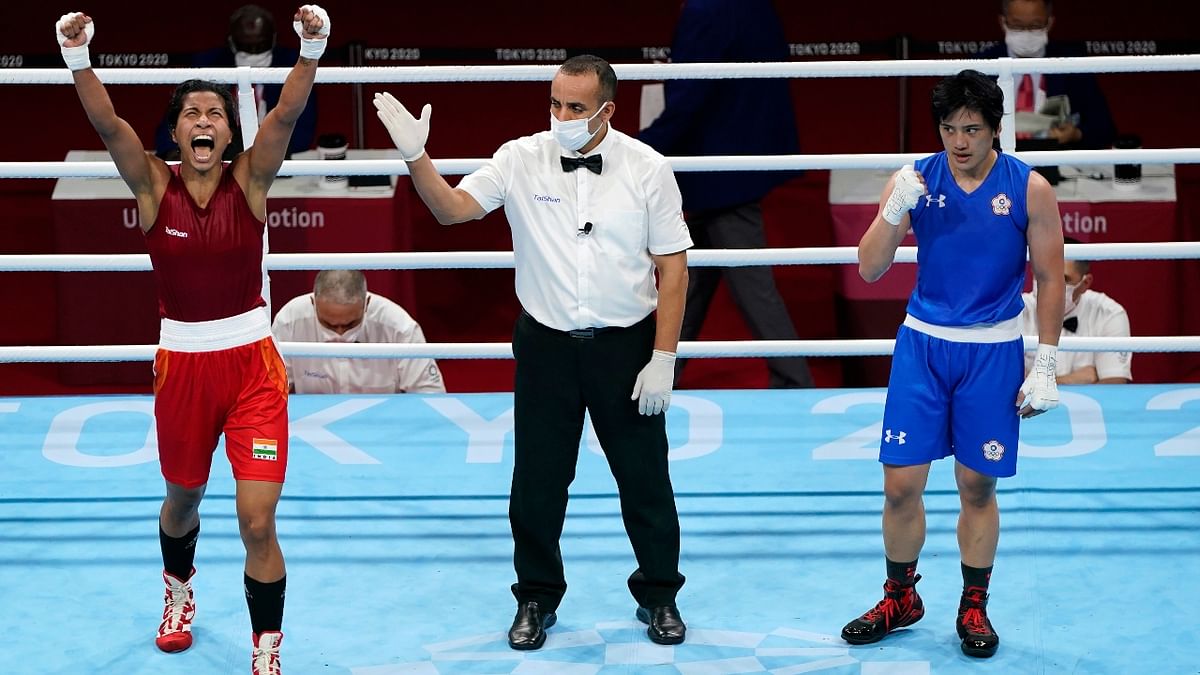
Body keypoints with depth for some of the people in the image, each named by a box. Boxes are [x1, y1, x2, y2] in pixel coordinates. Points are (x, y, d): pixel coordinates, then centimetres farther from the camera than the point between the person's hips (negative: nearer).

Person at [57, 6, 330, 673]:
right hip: (182, 363, 2)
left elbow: (286, 115, -20)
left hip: (252, 362, -2)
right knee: (183, 498, 23)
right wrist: (79, 59, -36)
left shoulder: (250, 179, -5)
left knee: (258, 521, -10)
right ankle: (179, 591, 54)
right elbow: (108, 123, -20)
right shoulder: (154, 184, -4)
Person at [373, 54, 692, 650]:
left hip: (626, 346, -1)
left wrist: (663, 359, -8)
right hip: (546, 346, 1)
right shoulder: (522, 160, -4)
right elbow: (451, 208, -6)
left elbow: (673, 268, -4)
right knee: (537, 482, 8)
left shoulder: (647, 169, -7)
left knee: (645, 480, 7)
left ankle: (658, 597, 26)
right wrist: (416, 156, -23)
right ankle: (536, 598, 25)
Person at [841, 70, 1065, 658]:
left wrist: (1045, 366, -4)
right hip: (922, 344, 1)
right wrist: (895, 211, -22)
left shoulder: (1028, 188, -6)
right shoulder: (914, 179, -3)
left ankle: (974, 606, 22)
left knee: (978, 487, 5)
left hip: (992, 352, -1)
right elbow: (869, 269, -4)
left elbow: (1050, 277, -1)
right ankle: (900, 598, 21)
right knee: (900, 484, 0)